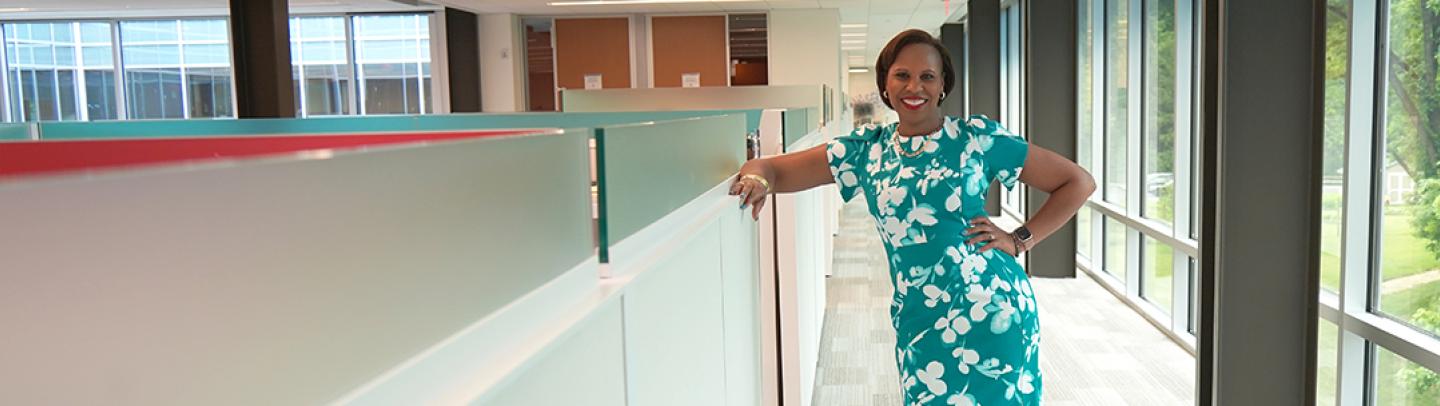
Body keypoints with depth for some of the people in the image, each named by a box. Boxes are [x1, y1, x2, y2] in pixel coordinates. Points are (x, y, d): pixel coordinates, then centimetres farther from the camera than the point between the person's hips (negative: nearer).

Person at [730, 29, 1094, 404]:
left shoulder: (977, 138, -1)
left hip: (990, 313, -2)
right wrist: (756, 178, -20)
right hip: (918, 322, 3)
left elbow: (1078, 182, 5)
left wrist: (1020, 240, -5)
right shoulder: (866, 149, 6)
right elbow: (773, 170, 4)